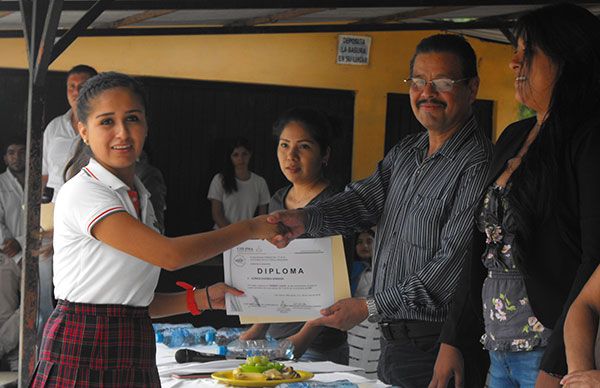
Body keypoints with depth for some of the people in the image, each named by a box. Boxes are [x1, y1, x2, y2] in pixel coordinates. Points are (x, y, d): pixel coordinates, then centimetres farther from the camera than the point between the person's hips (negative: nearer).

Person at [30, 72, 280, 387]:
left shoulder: (140, 199, 13)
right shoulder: (80, 193, -12)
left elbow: (135, 301, 12)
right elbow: (170, 254, -20)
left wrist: (203, 298, 1)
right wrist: (251, 228, -11)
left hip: (135, 356, 7)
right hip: (82, 354, -7)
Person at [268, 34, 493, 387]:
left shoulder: (478, 165, -17)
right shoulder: (406, 153, 13)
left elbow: (454, 263, -22)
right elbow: (365, 199, 5)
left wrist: (370, 307, -22)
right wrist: (306, 219, -16)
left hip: (435, 346, -8)